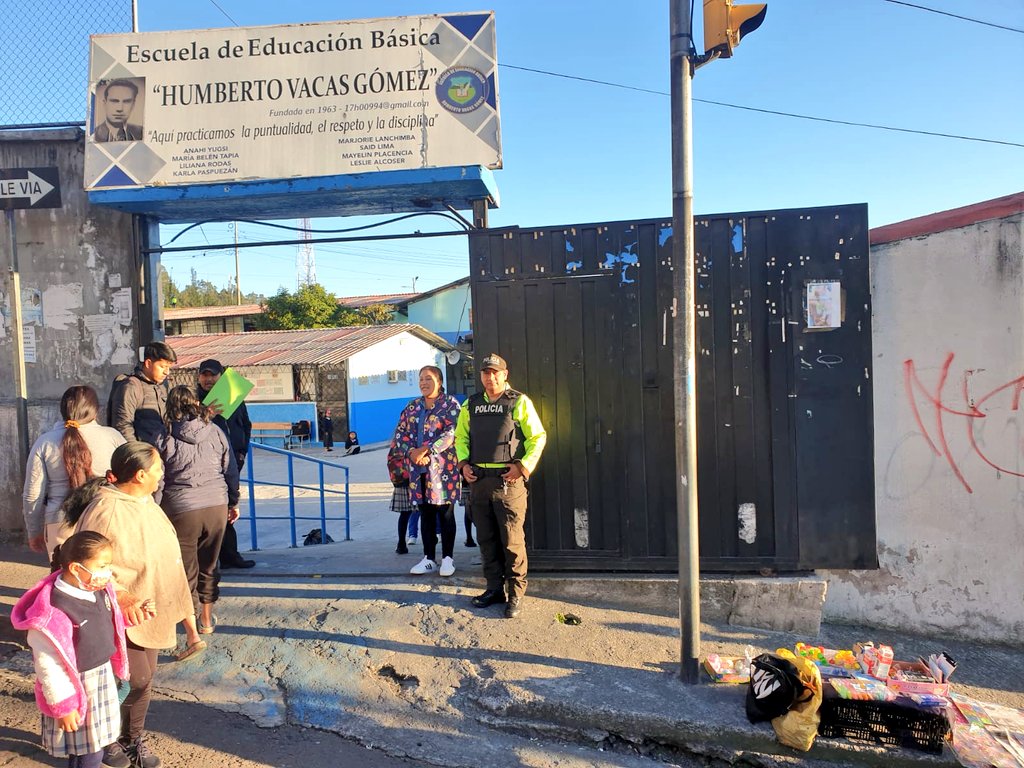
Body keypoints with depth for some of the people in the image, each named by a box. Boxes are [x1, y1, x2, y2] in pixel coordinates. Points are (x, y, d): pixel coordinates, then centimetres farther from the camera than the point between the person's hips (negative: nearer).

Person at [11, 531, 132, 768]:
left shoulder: (100, 591, -5)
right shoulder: (55, 611, -29)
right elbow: (48, 663, -23)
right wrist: (62, 705, -18)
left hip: (102, 676, 8)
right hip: (77, 686, -8)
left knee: (93, 747, 23)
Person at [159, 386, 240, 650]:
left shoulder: (166, 438, -4)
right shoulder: (215, 432, 3)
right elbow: (231, 470, 8)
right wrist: (234, 502, 18)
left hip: (181, 510, -3)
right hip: (216, 506, 3)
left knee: (186, 571, 4)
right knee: (209, 566, 19)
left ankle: (192, 635, -2)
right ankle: (206, 620, 33)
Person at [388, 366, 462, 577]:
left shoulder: (450, 404, -2)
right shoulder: (412, 407, 14)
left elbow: (451, 432, -15)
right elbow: (400, 433, 9)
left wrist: (426, 451, -20)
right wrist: (410, 452, -10)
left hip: (442, 467, -5)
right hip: (418, 469, 5)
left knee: (445, 514, 2)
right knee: (426, 514, 11)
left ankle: (447, 559, 13)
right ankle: (429, 559, 19)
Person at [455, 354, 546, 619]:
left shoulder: (519, 402, -3)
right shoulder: (470, 404, 12)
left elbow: (538, 437, -5)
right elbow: (460, 436, 20)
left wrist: (523, 467, -14)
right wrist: (464, 463, 5)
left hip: (508, 480, -5)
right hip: (478, 480, 5)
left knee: (512, 540, -2)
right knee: (486, 539, 12)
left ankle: (516, 594, 9)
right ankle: (494, 589, 25)